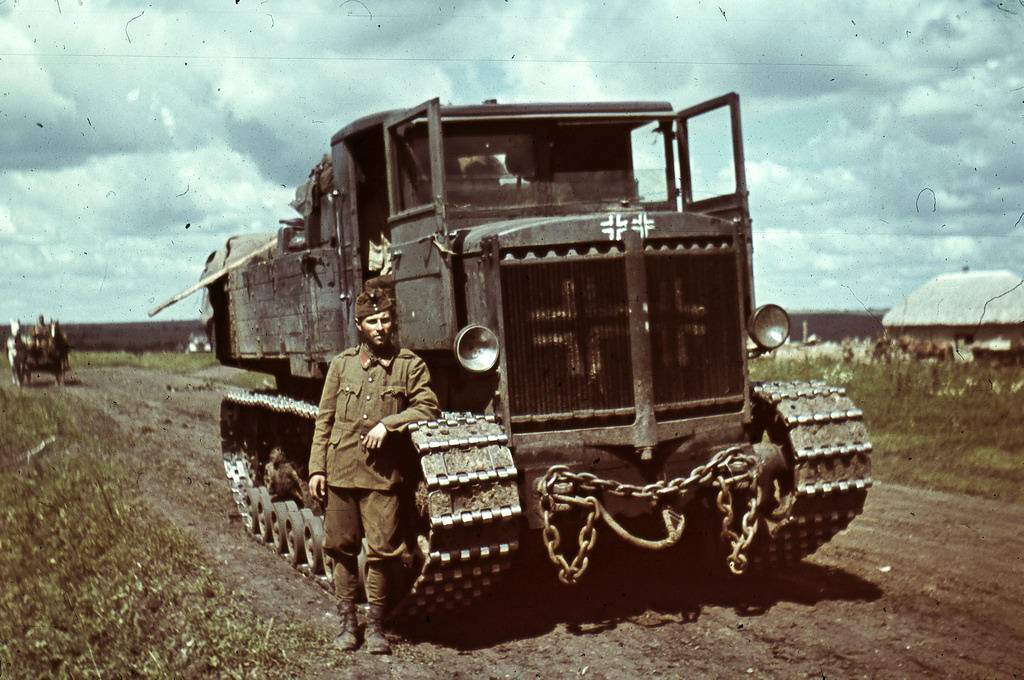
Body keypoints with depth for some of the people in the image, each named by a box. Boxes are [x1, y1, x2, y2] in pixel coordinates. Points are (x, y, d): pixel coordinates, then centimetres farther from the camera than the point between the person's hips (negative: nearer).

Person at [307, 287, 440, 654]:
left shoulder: (410, 365, 5)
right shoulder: (342, 364, 11)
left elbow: (429, 408, -4)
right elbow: (324, 420, 11)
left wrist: (388, 424, -15)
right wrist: (317, 468, 5)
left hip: (382, 473, -2)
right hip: (340, 470, 2)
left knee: (381, 552, -3)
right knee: (341, 548, 7)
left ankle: (375, 626, 11)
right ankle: (347, 622, 21)